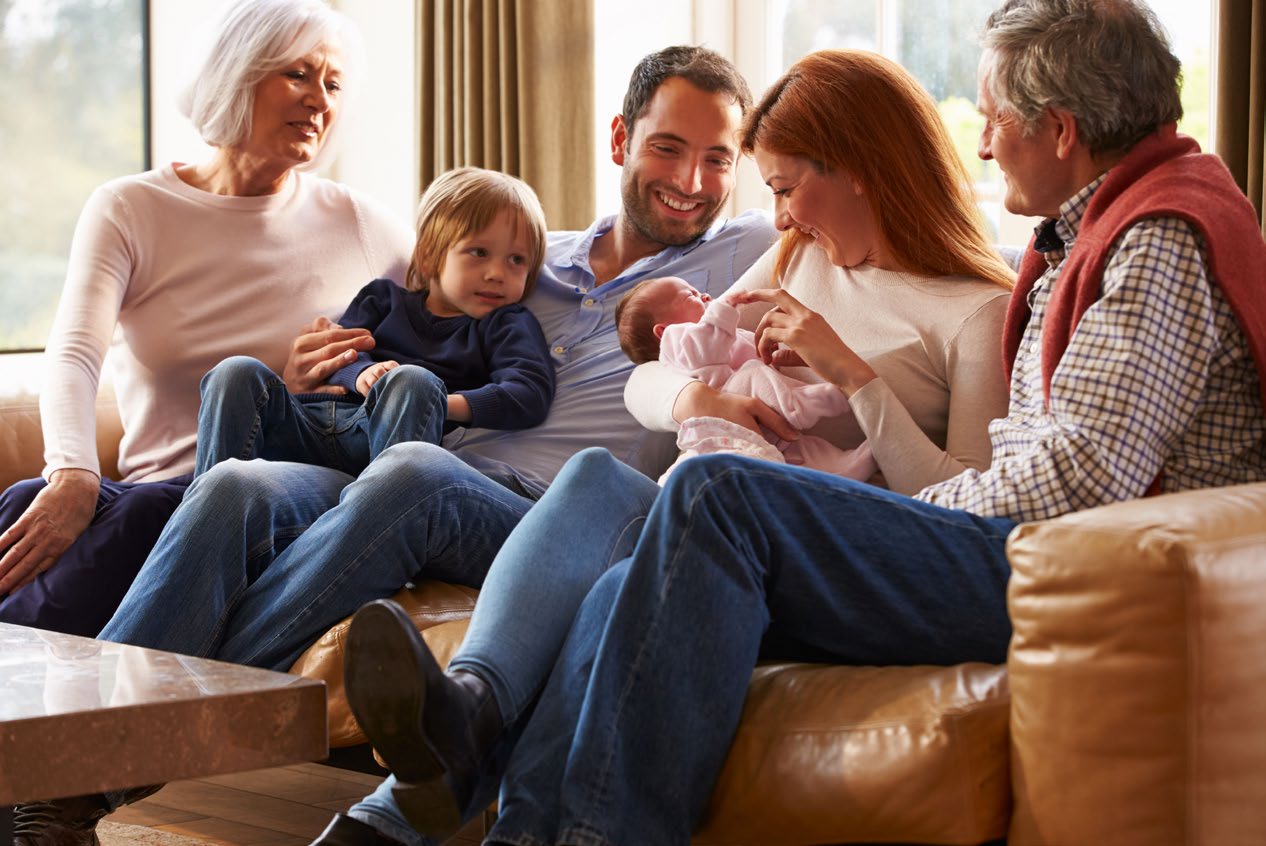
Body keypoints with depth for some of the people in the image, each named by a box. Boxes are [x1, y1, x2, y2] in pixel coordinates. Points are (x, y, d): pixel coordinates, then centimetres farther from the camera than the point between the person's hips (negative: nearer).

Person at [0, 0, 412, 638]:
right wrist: (73, 477, -30)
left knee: (149, 512, -35)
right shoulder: (127, 212, 8)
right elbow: (73, 356, -7)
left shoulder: (360, 227, 13)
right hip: (155, 489, 1)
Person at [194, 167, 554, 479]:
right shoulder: (384, 297, 30)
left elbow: (531, 393, 1)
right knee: (239, 373, -20)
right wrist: (362, 373, -10)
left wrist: (450, 404, -16)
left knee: (412, 381, -35)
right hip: (311, 422, 3)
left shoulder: (508, 325, 20)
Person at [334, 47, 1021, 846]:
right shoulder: (799, 261, 28)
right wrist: (697, 398, 2)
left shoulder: (979, 313, 6)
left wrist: (854, 375, -10)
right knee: (597, 476, -29)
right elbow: (645, 382, 26)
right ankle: (468, 706, -54)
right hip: (717, 528, 6)